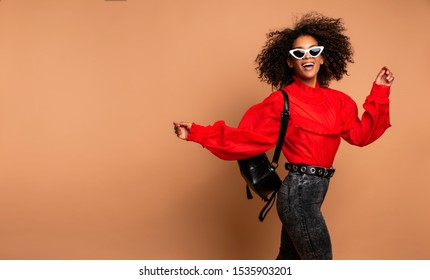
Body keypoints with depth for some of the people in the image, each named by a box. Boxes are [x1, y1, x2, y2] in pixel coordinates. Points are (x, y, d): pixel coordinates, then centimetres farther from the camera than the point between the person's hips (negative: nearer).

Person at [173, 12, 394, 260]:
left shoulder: (336, 100, 10)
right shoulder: (283, 100, -9)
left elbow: (361, 135, 9)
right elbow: (247, 136, -11)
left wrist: (379, 93, 11)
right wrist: (198, 133, -19)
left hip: (307, 194, 8)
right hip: (300, 193, -7)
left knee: (288, 263, 19)